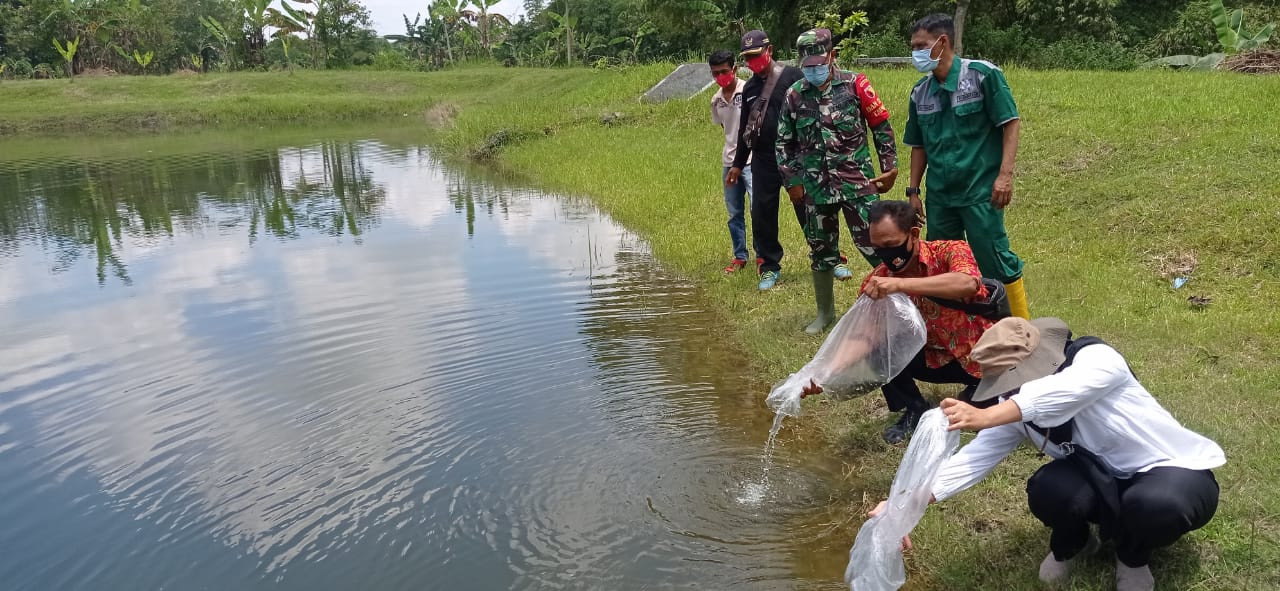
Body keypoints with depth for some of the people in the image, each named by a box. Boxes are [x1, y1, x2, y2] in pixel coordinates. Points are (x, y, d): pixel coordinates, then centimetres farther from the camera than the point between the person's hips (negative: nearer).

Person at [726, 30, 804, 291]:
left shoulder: (792, 76, -2)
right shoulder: (749, 88, 14)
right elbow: (744, 129, 22)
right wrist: (737, 164, 25)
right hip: (763, 161, 5)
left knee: (808, 211, -1)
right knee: (762, 215, 4)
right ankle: (769, 267, 17)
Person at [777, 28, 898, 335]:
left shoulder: (854, 84, -3)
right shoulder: (794, 96, 4)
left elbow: (882, 127, 2)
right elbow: (784, 143, 11)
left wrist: (889, 167, 0)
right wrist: (791, 181, 6)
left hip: (857, 183, -3)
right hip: (816, 188, 3)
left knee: (875, 245, -5)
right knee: (820, 250, 11)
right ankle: (825, 312, 27)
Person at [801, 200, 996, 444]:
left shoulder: (950, 251, -21)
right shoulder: (878, 281, -13)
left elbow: (968, 284, -43)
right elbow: (863, 335, -22)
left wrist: (901, 284, -53)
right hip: (933, 358, 2)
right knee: (879, 345, -22)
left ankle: (976, 391, 9)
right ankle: (914, 410, 0)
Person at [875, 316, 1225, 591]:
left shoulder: (1096, 359, -26)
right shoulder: (1013, 407, -10)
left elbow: (1059, 392, -48)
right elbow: (975, 456, -21)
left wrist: (986, 416, -63)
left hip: (1174, 471, -3)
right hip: (1108, 482, 4)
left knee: (1154, 503, -39)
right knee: (1048, 490, -29)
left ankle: (1133, 557, 0)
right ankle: (1070, 544, 8)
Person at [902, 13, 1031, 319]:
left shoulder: (983, 74, -7)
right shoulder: (920, 92, 8)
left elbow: (1010, 123, -7)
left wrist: (1005, 174, -16)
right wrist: (913, 190, 11)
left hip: (980, 192, -5)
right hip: (939, 196, 6)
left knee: (996, 262, -1)